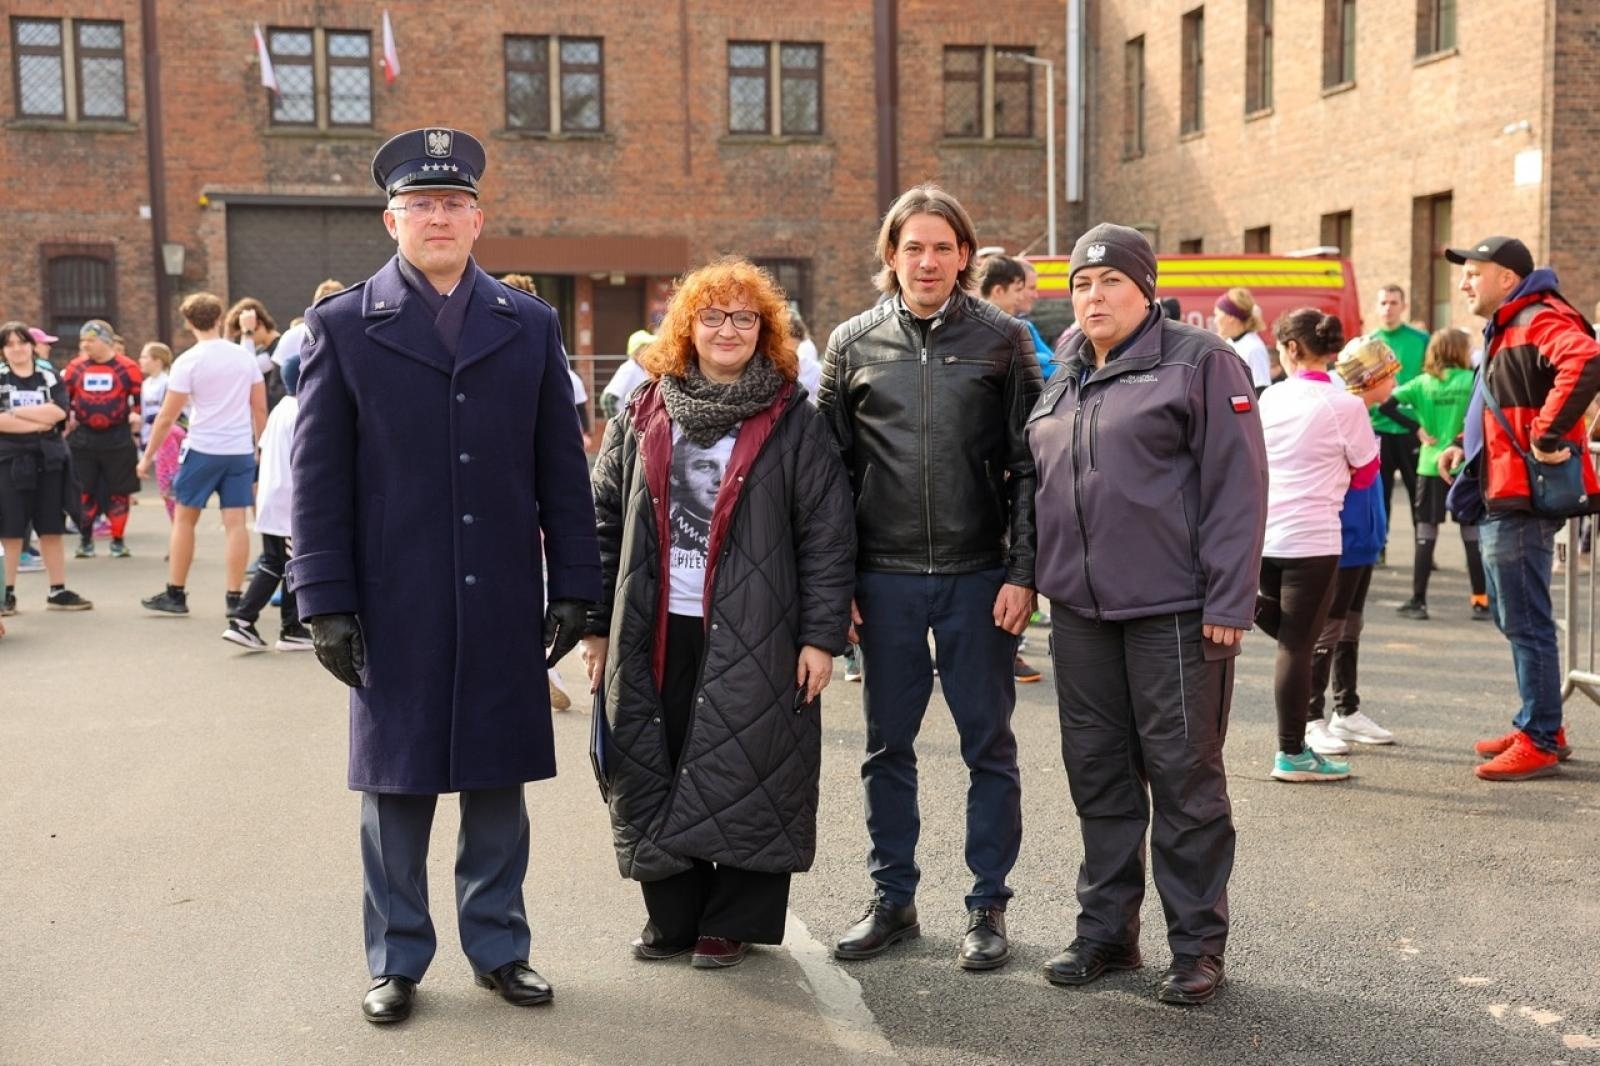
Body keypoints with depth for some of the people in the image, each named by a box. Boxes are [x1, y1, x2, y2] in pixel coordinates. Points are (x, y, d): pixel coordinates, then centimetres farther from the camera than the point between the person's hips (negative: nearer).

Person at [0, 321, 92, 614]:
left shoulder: (50, 376, 8)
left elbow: (57, 412, -9)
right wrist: (37, 423, -13)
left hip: (48, 460, 2)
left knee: (52, 529, 7)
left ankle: (58, 591, 14)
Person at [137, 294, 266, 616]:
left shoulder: (188, 361, -7)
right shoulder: (245, 357, 5)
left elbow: (167, 417, -7)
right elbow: (260, 409, 7)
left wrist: (148, 456, 1)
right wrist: (262, 447, 19)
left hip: (202, 449, -3)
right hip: (241, 450, 3)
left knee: (184, 518, 10)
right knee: (235, 522, 2)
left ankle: (175, 594, 14)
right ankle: (234, 598, 2)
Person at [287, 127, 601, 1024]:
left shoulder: (531, 325, 7)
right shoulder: (342, 326, 2)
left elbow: (563, 469, 7)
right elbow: (319, 477, 0)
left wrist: (575, 585, 3)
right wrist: (327, 601, -6)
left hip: (504, 606, 2)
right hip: (393, 607, -1)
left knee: (498, 782, 10)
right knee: (395, 786, 8)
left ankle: (499, 948, 25)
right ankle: (397, 960, 23)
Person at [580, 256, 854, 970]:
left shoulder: (793, 423, 1)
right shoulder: (641, 415, 9)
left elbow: (828, 535, -2)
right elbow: (606, 523, 10)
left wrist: (821, 635, -8)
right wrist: (598, 625, 7)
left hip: (753, 637, -3)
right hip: (654, 634, 3)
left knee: (744, 777, 2)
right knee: (654, 775, 8)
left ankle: (732, 923, 17)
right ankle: (671, 917, 24)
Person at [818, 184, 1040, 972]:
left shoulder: (1003, 339, 2)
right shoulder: (853, 343, 6)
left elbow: (1029, 464, 0)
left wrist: (1022, 573, -8)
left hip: (978, 575, -1)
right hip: (885, 578, 2)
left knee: (989, 745, 6)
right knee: (888, 745, 11)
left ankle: (988, 906, 18)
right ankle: (892, 898, 25)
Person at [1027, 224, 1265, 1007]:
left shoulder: (1198, 361, -4)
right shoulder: (1062, 381, 15)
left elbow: (1236, 485, -10)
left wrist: (1227, 601, -15)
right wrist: (1041, 578, 14)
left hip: (1173, 611, -6)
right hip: (1081, 611, 6)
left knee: (1185, 774, 2)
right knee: (1098, 774, 12)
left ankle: (1197, 945, 13)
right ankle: (1106, 929, 25)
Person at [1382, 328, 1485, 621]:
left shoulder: (1423, 383, 1)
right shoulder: (1473, 380, -2)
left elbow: (1387, 404, -8)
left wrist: (1417, 427, -3)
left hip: (1431, 465, 1)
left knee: (1426, 534, 5)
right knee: (1472, 534, 8)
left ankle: (1418, 602, 5)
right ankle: (1481, 602, 12)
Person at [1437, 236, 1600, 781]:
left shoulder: (1540, 321, -13)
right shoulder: (1504, 329, 19)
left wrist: (1548, 437, -31)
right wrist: (1463, 446, 16)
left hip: (1521, 499, -11)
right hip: (1499, 497, 11)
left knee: (1526, 623, -5)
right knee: (1512, 619, 17)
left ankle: (1540, 742, 3)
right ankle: (1540, 726, 27)